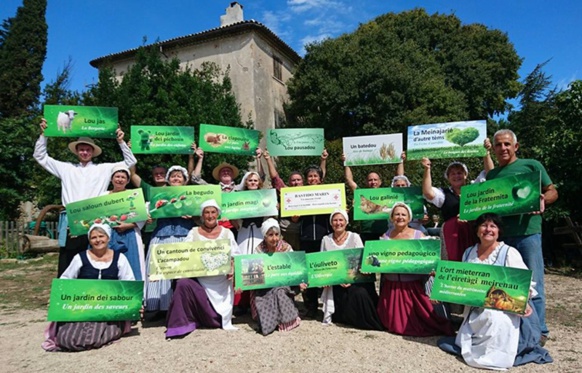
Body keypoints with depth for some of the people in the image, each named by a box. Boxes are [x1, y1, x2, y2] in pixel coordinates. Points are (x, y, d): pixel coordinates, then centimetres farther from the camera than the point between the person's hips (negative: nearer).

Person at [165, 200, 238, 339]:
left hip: (221, 282, 0)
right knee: (183, 284, -26)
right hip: (199, 279, 0)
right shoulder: (193, 232, 7)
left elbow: (235, 256, 3)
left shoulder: (227, 233, 7)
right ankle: (181, 324, -11)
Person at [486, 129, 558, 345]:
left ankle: (538, 331, 11)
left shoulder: (531, 165, 5)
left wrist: (542, 200, -16)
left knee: (533, 284, 0)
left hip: (527, 232, -4)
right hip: (499, 234, 4)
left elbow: (552, 192, 5)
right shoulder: (491, 175, 16)